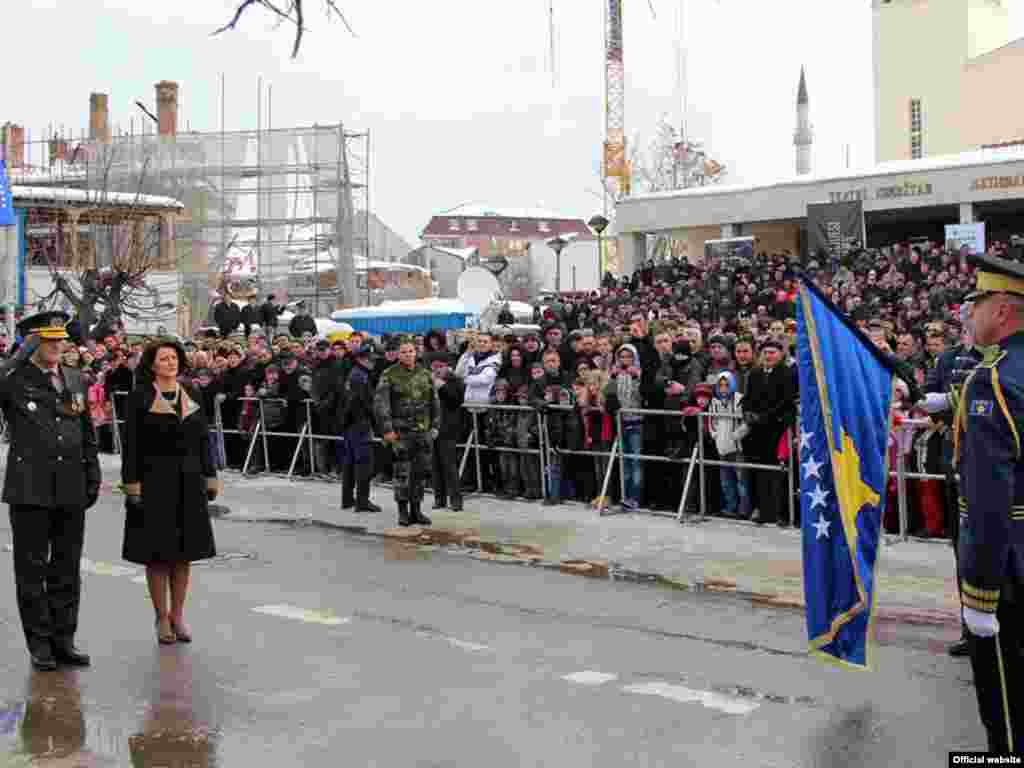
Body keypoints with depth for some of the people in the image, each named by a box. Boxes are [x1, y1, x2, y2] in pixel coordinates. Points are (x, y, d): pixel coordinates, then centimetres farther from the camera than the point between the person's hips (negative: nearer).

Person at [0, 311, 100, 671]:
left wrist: (93, 475, 11)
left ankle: (63, 640, 19)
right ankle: (40, 643, 14)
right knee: (32, 570, 5)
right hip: (30, 491, -4)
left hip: (71, 492, 4)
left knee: (67, 570, 10)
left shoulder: (75, 380, 11)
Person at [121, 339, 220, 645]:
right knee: (157, 553, 0)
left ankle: (178, 615, 15)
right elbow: (131, 446, -6)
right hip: (154, 482, -4)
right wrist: (132, 485, -13)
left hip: (188, 482, 4)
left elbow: (203, 442, 12)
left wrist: (210, 478, 6)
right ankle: (162, 617, 10)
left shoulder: (192, 398, 10)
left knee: (184, 552, 6)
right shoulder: (140, 399, -3)